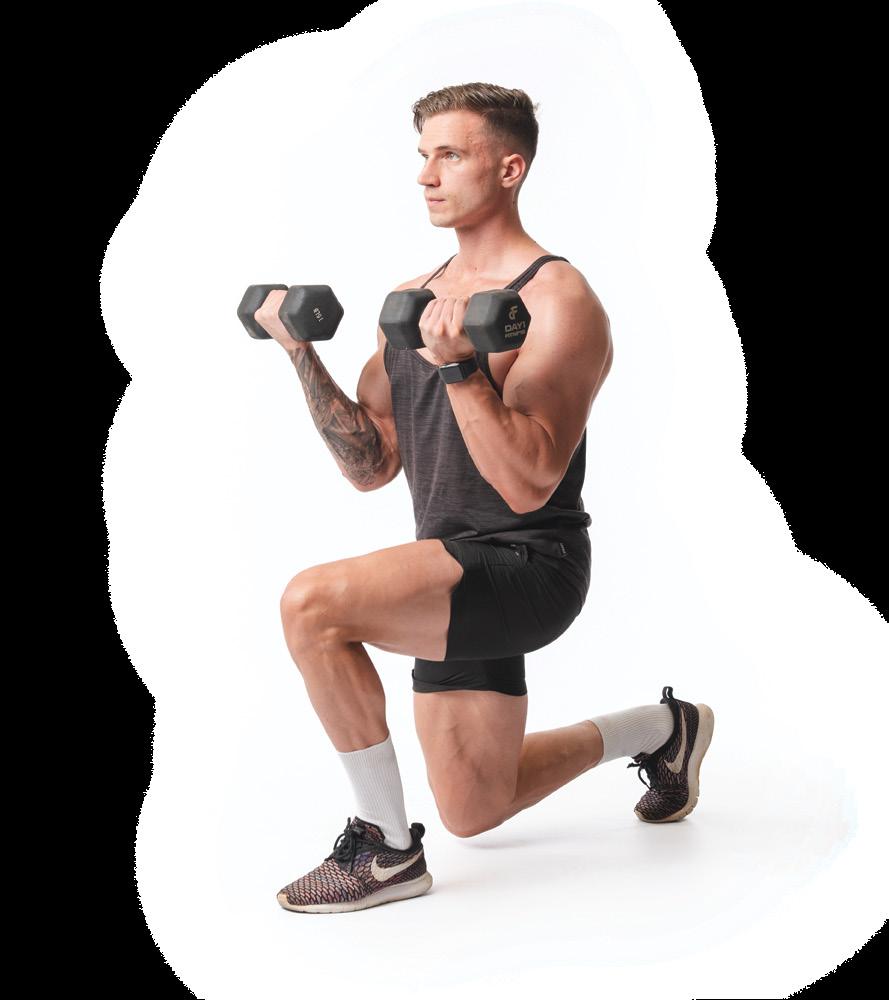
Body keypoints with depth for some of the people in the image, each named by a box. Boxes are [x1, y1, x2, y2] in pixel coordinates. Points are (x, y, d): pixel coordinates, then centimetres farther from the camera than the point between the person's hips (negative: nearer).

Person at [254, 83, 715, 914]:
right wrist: (303, 355, 0)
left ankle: (386, 847, -11)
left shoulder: (558, 303, -14)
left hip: (524, 564, -8)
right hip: (453, 568, 9)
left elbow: (527, 486, -22)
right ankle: (661, 728, 41)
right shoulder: (412, 300, 10)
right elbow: (371, 465, 8)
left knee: (313, 603, -30)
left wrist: (459, 365, -31)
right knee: (474, 814, 18)